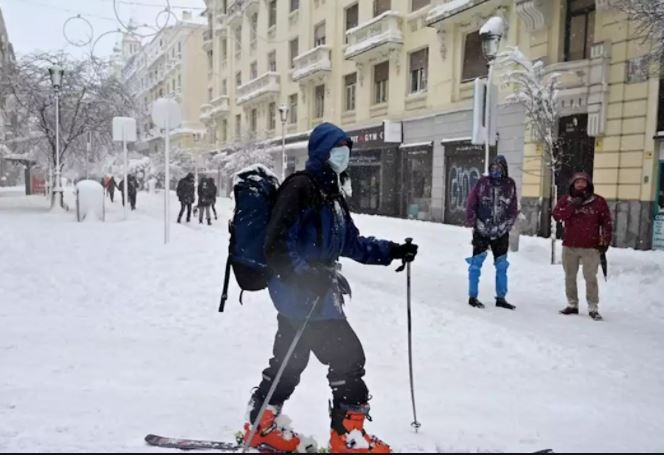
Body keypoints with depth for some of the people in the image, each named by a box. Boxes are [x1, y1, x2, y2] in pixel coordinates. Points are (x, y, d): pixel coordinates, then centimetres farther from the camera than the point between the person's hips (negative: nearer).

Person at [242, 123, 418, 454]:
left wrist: (394, 251, 11)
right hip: (303, 292, -10)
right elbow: (277, 244, -21)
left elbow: (352, 243, 18)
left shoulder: (332, 194, 16)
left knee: (289, 360, 17)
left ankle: (262, 428, 30)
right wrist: (306, 277, -30)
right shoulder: (300, 188, -14)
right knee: (347, 356, -4)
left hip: (314, 289, 10)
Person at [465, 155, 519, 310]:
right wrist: (472, 223, -5)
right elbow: (471, 204, -3)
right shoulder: (483, 182, -5)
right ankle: (472, 296, 10)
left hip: (501, 233, 3)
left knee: (502, 266, 10)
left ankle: (501, 298, 21)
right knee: (476, 264, 0)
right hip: (481, 231, -3)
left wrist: (508, 224, -1)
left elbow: (514, 208, 7)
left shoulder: (510, 184, 2)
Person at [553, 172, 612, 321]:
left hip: (591, 247, -3)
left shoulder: (599, 201, 0)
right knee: (570, 276, 10)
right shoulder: (565, 200, 5)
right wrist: (572, 206, -21)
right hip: (569, 246, 3)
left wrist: (605, 242, -2)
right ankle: (572, 305, 21)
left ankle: (593, 308, 3)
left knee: (591, 278, -4)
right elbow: (557, 215, -10)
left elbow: (607, 223, 2)